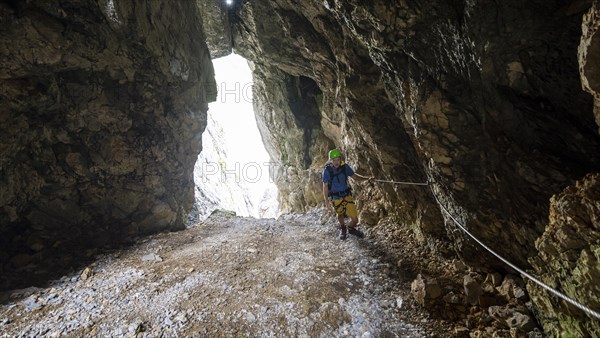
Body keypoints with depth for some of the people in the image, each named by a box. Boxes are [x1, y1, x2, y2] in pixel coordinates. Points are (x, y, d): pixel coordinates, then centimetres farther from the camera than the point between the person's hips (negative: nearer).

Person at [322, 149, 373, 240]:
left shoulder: (345, 167, -8)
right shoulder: (327, 170, -15)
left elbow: (354, 176, 4)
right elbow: (325, 187, -11)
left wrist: (368, 178, -10)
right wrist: (327, 202, -13)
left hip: (347, 196, 2)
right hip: (335, 198, -2)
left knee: (355, 219, -2)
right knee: (340, 215, 18)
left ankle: (351, 228, 34)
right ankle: (342, 229, 52)